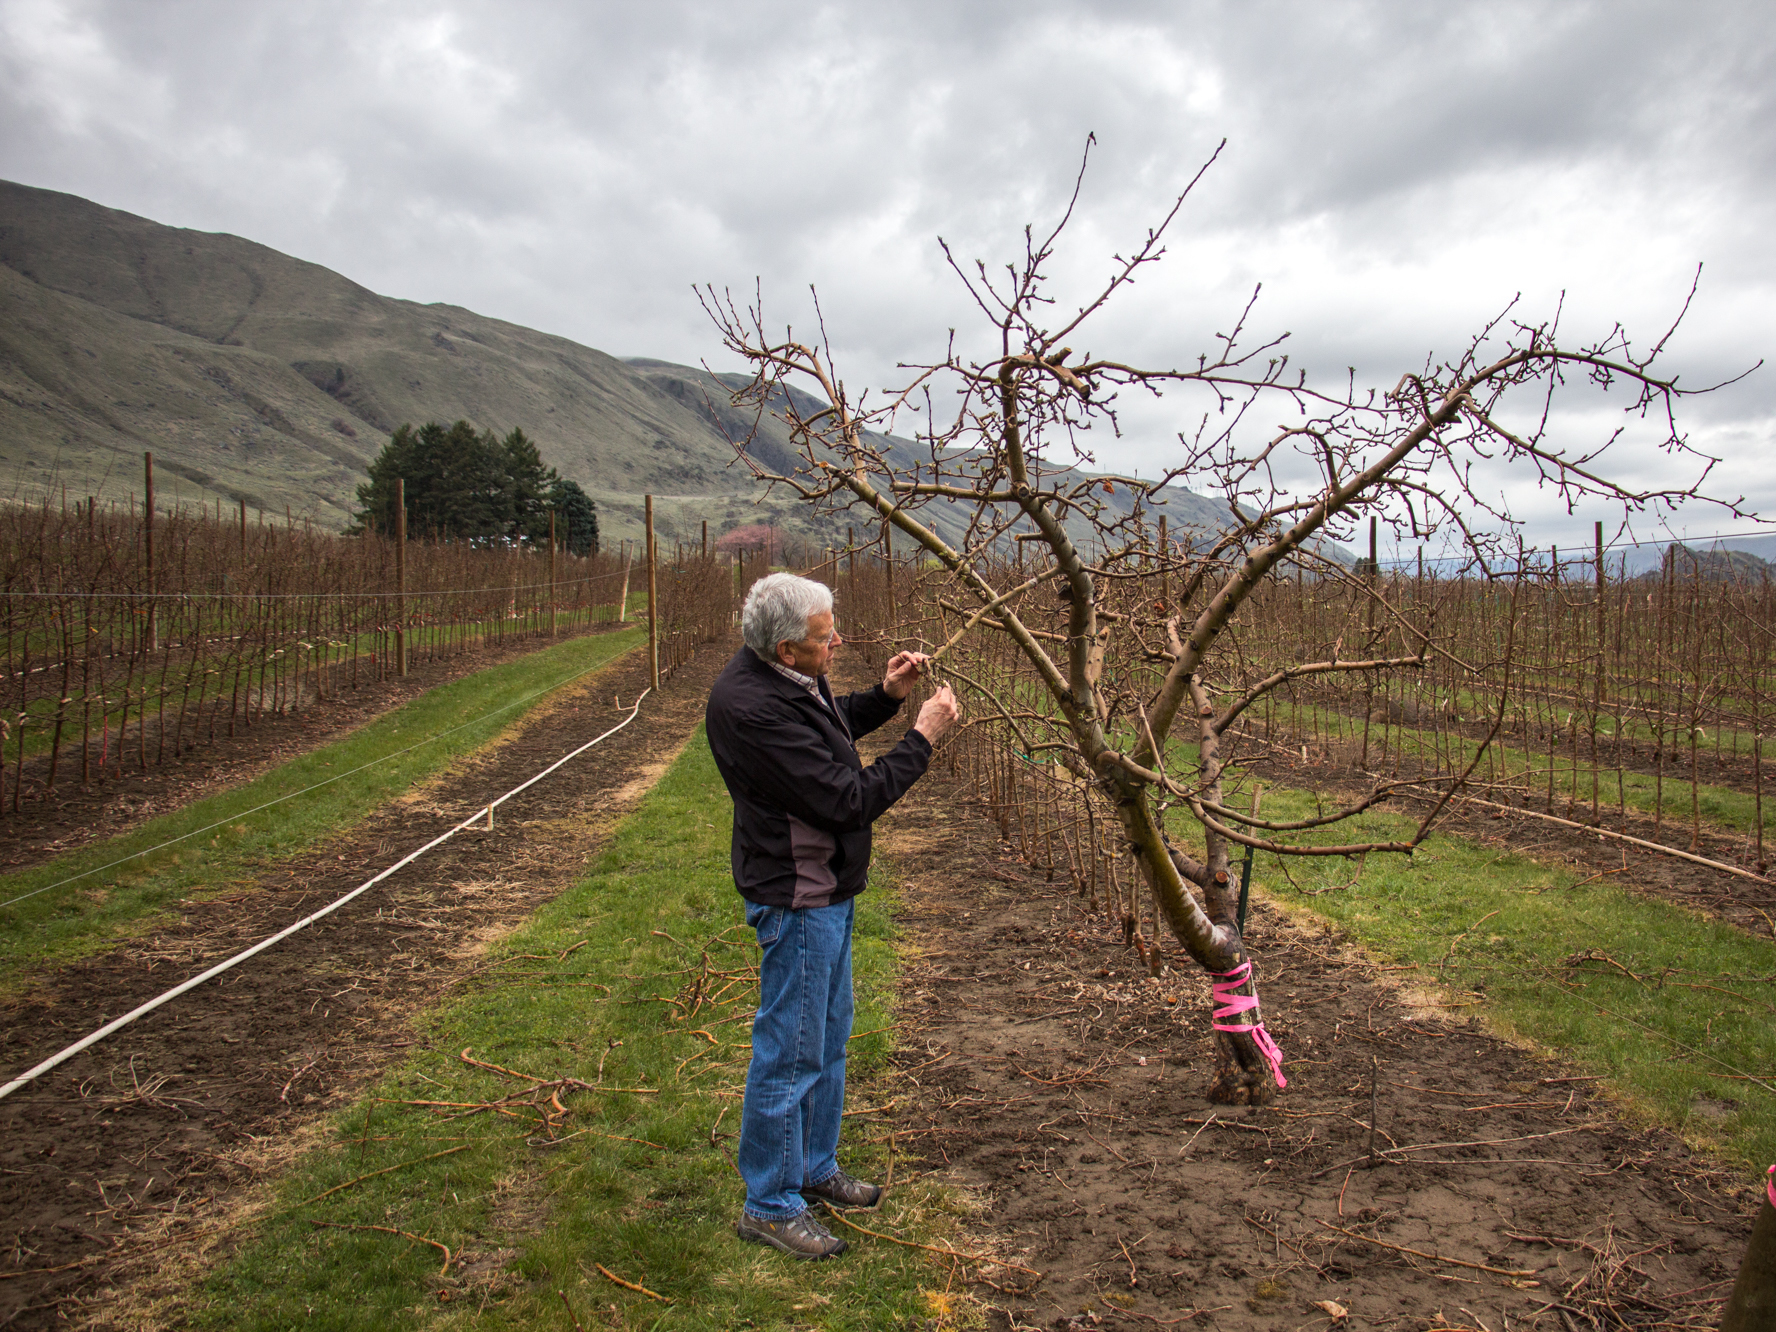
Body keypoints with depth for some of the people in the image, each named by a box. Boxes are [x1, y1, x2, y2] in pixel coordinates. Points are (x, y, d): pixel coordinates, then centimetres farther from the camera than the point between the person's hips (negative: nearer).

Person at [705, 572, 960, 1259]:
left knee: (829, 1035, 22)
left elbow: (828, 729, 22)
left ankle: (814, 1168, 39)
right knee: (791, 1051, 2)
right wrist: (922, 736, -19)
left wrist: (886, 696, 5)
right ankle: (769, 1204, 19)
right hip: (796, 897, -10)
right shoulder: (752, 708, -30)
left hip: (826, 887, 10)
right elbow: (850, 799, -28)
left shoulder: (786, 679, 1)